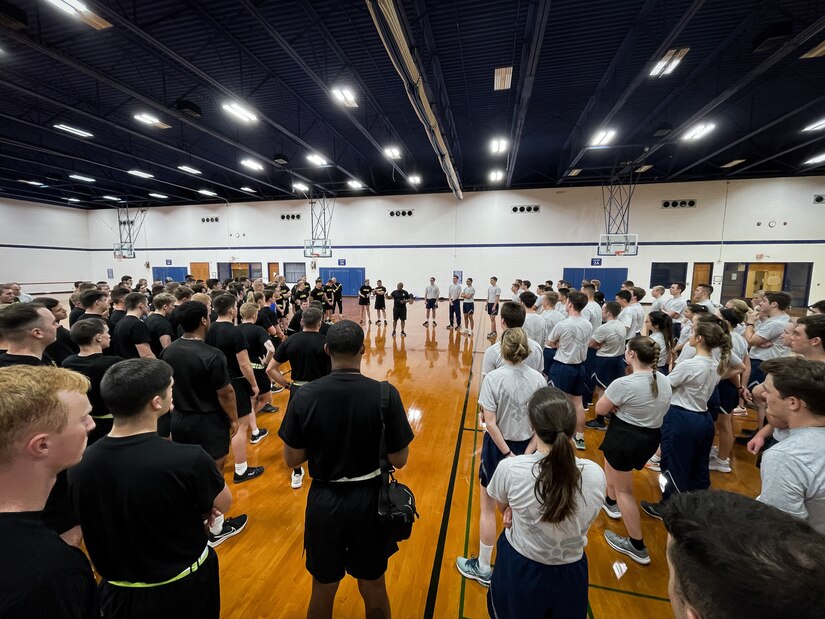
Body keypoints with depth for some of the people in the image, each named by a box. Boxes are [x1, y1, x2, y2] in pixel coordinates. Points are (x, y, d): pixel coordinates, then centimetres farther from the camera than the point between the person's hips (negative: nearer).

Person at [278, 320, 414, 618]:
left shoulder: (304, 395, -17)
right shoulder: (386, 394, -21)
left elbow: (292, 459, -7)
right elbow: (399, 460, -12)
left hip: (324, 501, 1)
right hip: (370, 500, 0)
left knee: (323, 590, 26)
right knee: (373, 589, 25)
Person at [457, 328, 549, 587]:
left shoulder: (493, 378, -21)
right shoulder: (538, 379, -9)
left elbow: (490, 423, -22)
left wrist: (507, 454, -14)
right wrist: (528, 452, -7)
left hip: (498, 447, -4)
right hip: (526, 447, 5)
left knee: (487, 509, 15)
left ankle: (483, 568, 32)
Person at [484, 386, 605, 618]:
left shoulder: (510, 467, -29)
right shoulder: (595, 474, -23)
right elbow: (581, 521, -4)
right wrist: (519, 513, -11)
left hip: (518, 569, -1)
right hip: (569, 574, 2)